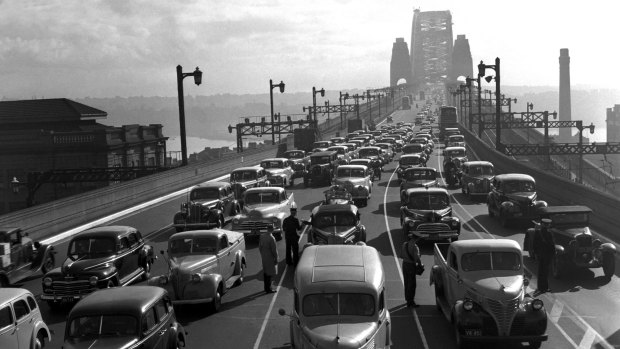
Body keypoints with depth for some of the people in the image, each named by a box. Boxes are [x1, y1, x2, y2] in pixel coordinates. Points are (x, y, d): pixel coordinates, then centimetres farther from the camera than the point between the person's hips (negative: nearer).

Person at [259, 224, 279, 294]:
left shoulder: (262, 236, -1)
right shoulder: (271, 238, -23)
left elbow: (260, 247, 8)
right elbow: (274, 250, -18)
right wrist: (276, 258, -7)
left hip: (264, 257, 7)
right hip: (270, 258, -7)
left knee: (265, 272, 18)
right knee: (269, 273, 2)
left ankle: (266, 287, 29)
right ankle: (268, 289, 7)